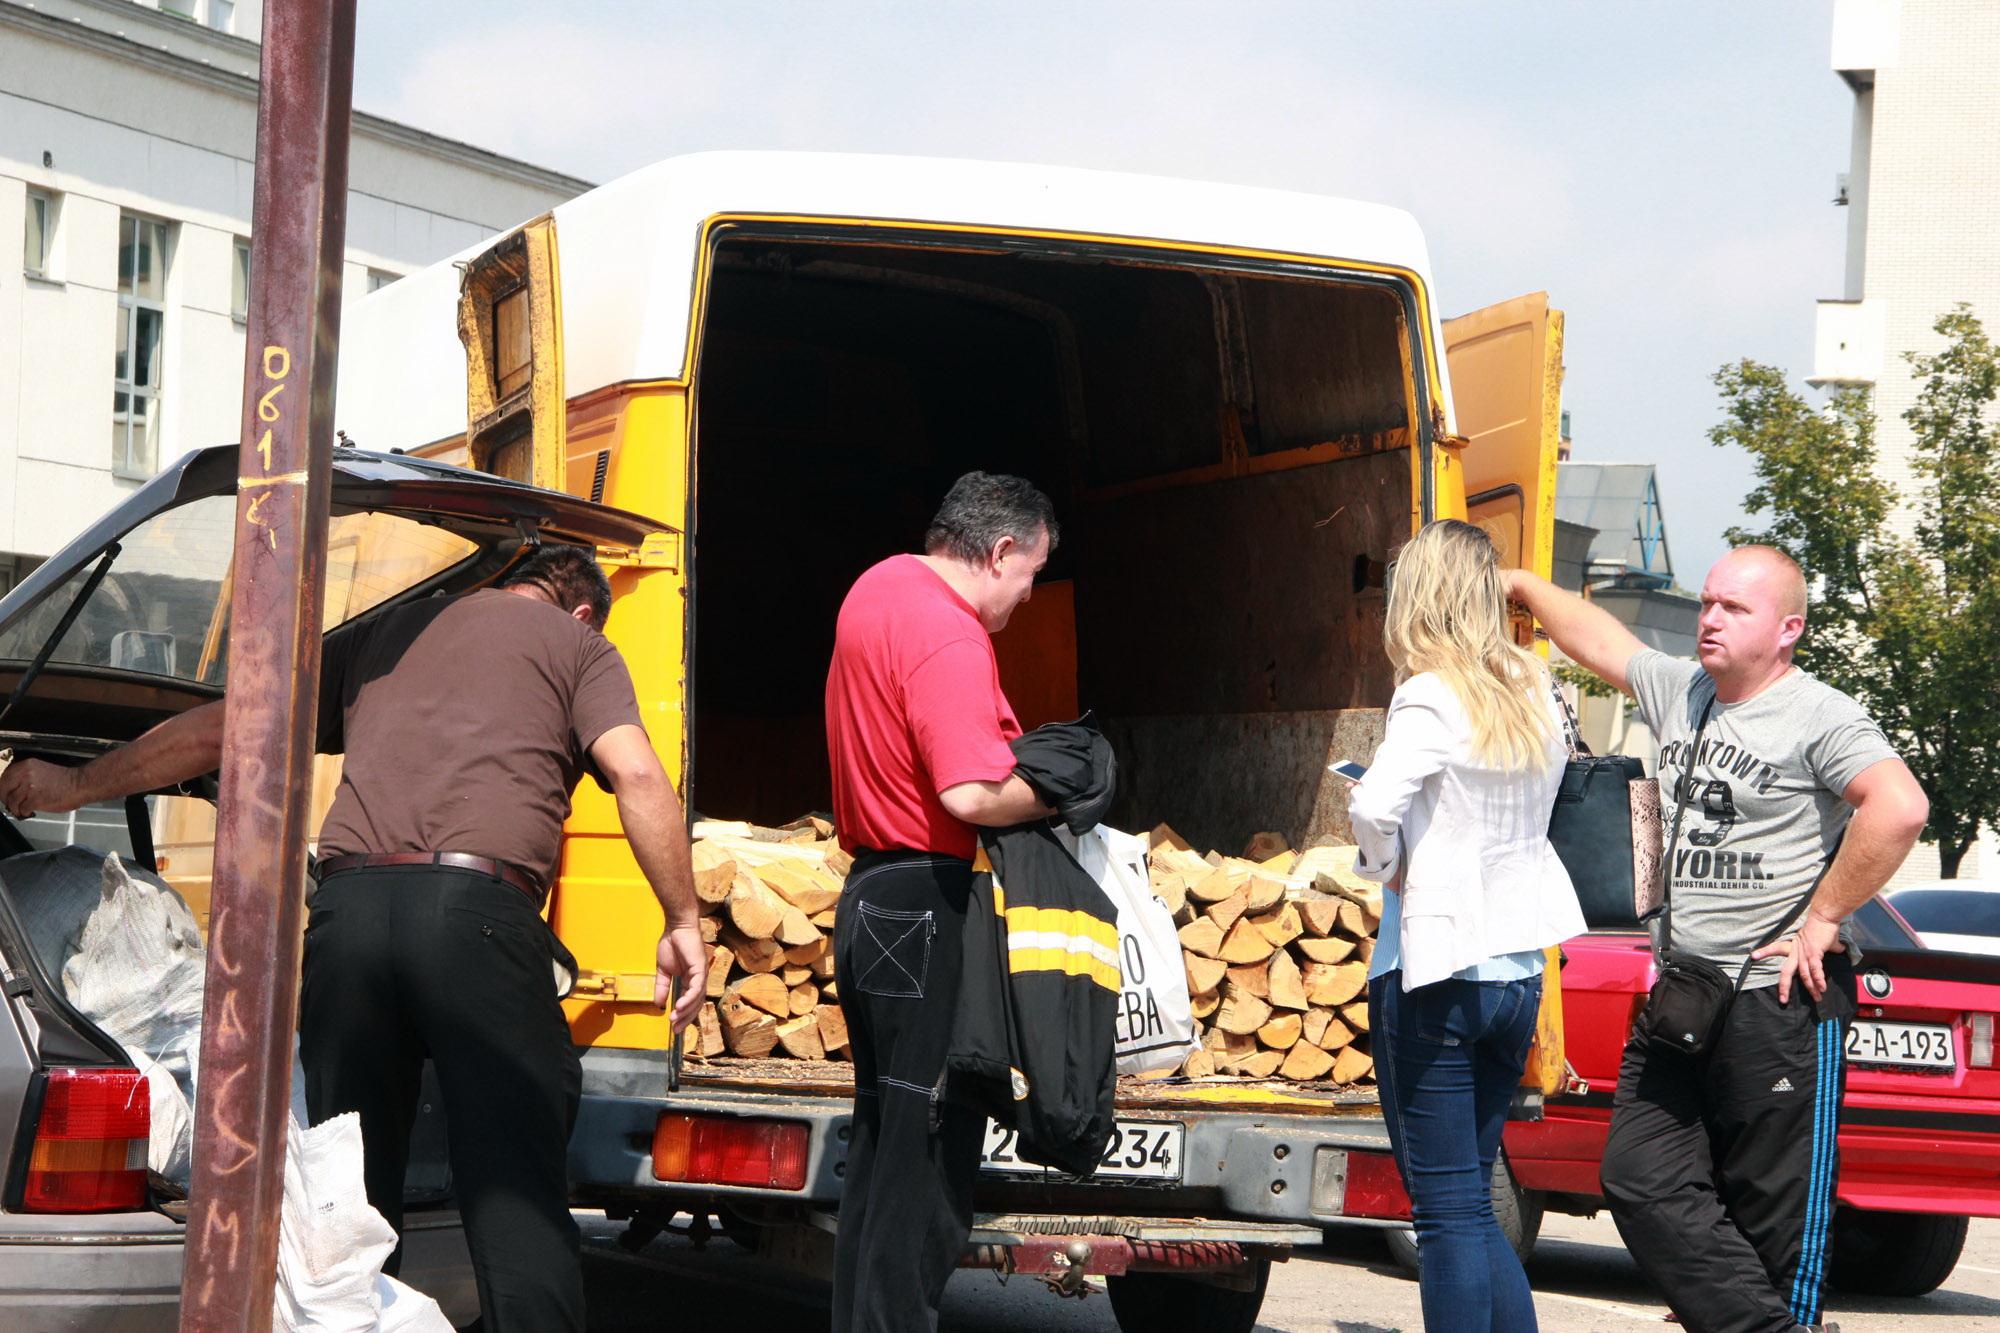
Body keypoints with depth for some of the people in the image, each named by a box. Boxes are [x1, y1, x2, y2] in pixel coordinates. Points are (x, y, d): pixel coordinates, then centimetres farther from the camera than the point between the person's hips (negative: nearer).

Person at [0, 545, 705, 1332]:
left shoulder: (381, 636, 30)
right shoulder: (578, 645, 19)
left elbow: (217, 730, 29)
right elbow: (636, 774, 1)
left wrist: (79, 786, 39)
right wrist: (682, 921, 4)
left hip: (347, 908, 4)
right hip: (480, 912, -3)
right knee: (517, 1200, -5)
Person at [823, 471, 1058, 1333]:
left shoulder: (877, 586, 12)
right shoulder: (950, 640, -19)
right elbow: (971, 795, -29)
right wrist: (1053, 795, -11)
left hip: (869, 897, 10)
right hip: (926, 908, -10)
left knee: (882, 1140, 16)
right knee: (932, 1151, -6)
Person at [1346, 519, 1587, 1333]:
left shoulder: (1431, 697, -13)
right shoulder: (1534, 694, 9)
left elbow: (1375, 806, -27)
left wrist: (1383, 863, -9)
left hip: (1434, 969, -7)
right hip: (1517, 970, 7)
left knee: (1448, 1210, -3)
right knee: (1472, 1200, 16)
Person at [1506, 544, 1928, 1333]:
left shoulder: (1819, 717, -10)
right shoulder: (1680, 693, 14)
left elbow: (1900, 808, -25)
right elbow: (1596, 636, 31)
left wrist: (1823, 917, -19)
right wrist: (1524, 585, 40)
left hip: (1780, 1003, -8)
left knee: (1776, 1214, -4)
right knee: (1640, 1180, -2)